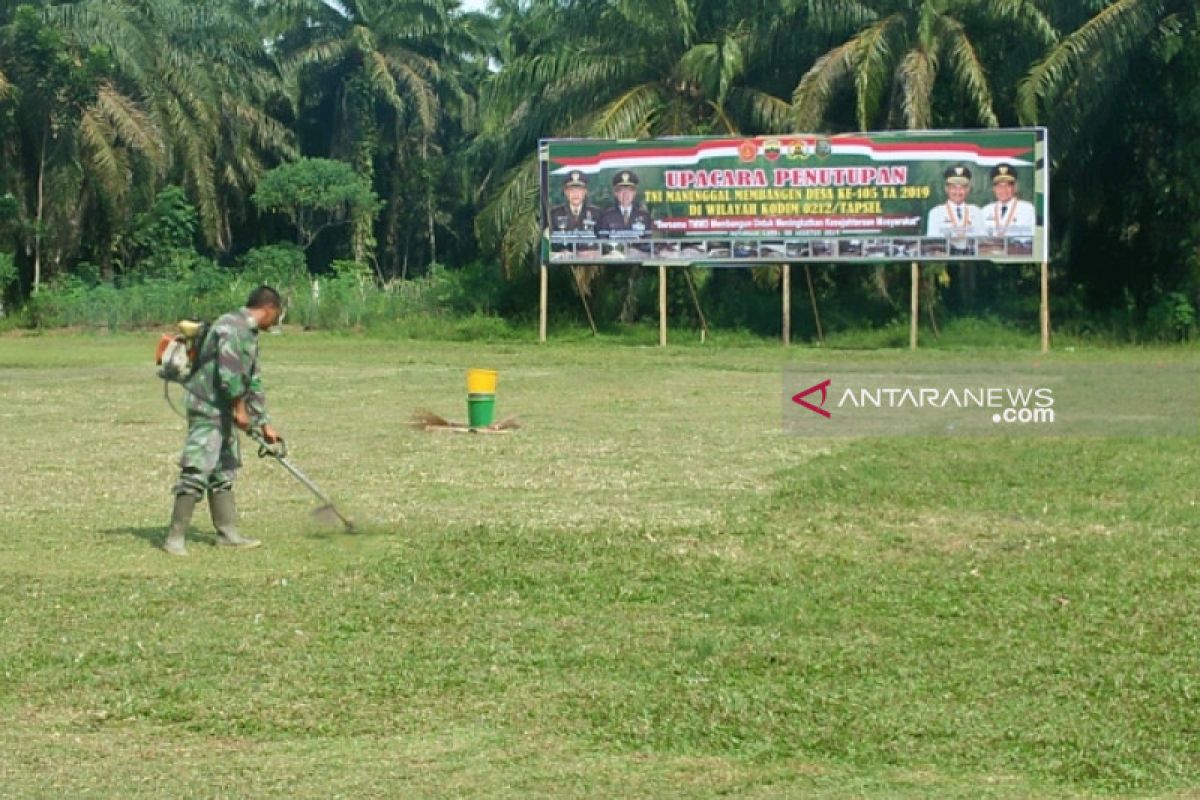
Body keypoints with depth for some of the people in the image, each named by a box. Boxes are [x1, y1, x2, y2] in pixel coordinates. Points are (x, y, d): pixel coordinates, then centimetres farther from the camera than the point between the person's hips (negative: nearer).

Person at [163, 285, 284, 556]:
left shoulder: (250, 334, 17)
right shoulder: (232, 327, -15)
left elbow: (253, 382, 21)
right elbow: (229, 371, -23)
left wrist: (264, 424, 20)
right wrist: (240, 408, -15)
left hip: (225, 412, 10)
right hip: (207, 409, -10)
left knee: (224, 472, 13)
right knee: (197, 473, -11)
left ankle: (228, 533, 19)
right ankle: (175, 538, -9)